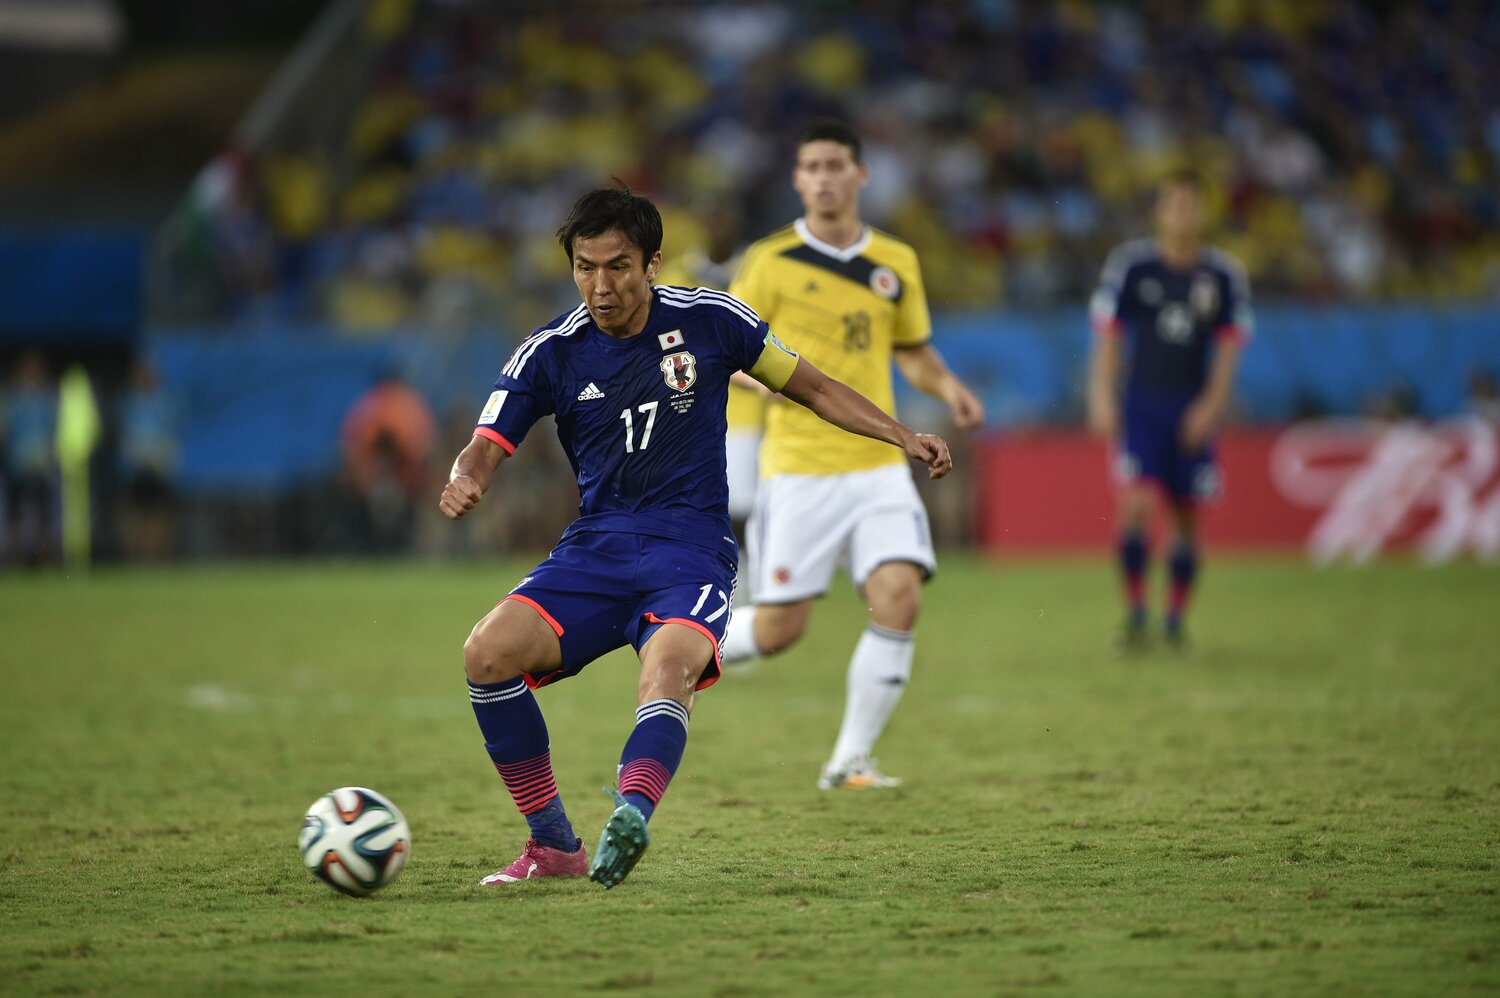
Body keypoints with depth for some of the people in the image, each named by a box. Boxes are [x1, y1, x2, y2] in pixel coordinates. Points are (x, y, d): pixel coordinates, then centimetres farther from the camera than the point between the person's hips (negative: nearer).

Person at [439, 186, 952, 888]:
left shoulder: (708, 320, 2)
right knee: (489, 651, -22)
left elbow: (811, 388, 14)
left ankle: (631, 814, -60)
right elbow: (486, 448, -3)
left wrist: (904, 437, 4)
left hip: (690, 551, -2)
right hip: (594, 549, 2)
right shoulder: (549, 353, 3)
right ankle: (553, 846, -9)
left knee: (668, 668, -34)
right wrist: (463, 484, -28)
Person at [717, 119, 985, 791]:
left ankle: (851, 760, -3)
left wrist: (948, 388, 0)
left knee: (899, 602, -15)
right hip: (798, 471, -3)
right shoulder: (772, 262, -3)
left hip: (878, 467, 3)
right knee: (777, 630, -4)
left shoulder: (896, 262, 8)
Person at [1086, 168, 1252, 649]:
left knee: (1187, 516, 4)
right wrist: (1102, 397, -3)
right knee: (1135, 504, -17)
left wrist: (1212, 403, -5)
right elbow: (1108, 335, 3)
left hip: (1194, 412, 2)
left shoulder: (1224, 274, 3)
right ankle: (1135, 611, -5)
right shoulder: (1131, 264, -1)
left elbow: (1229, 344, 5)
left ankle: (1175, 618, 18)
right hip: (1141, 405, -2)